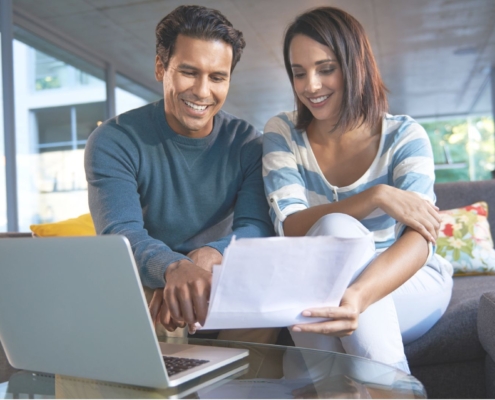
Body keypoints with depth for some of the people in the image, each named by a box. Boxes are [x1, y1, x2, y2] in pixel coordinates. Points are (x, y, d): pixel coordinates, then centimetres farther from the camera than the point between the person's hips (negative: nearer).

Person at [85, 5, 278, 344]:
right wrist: (174, 268, -46)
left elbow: (258, 228, -13)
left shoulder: (246, 143, -2)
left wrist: (208, 256, -36)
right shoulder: (114, 141, -9)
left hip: (219, 293, 1)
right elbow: (121, 236, -23)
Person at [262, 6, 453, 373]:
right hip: (315, 289, 2)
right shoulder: (282, 133, -5)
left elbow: (418, 238, -26)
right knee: (334, 226, -31)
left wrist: (359, 296, -46)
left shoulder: (404, 136, -10)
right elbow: (290, 228, -18)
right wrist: (376, 197, -31)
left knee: (334, 228, -31)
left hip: (411, 284, -1)